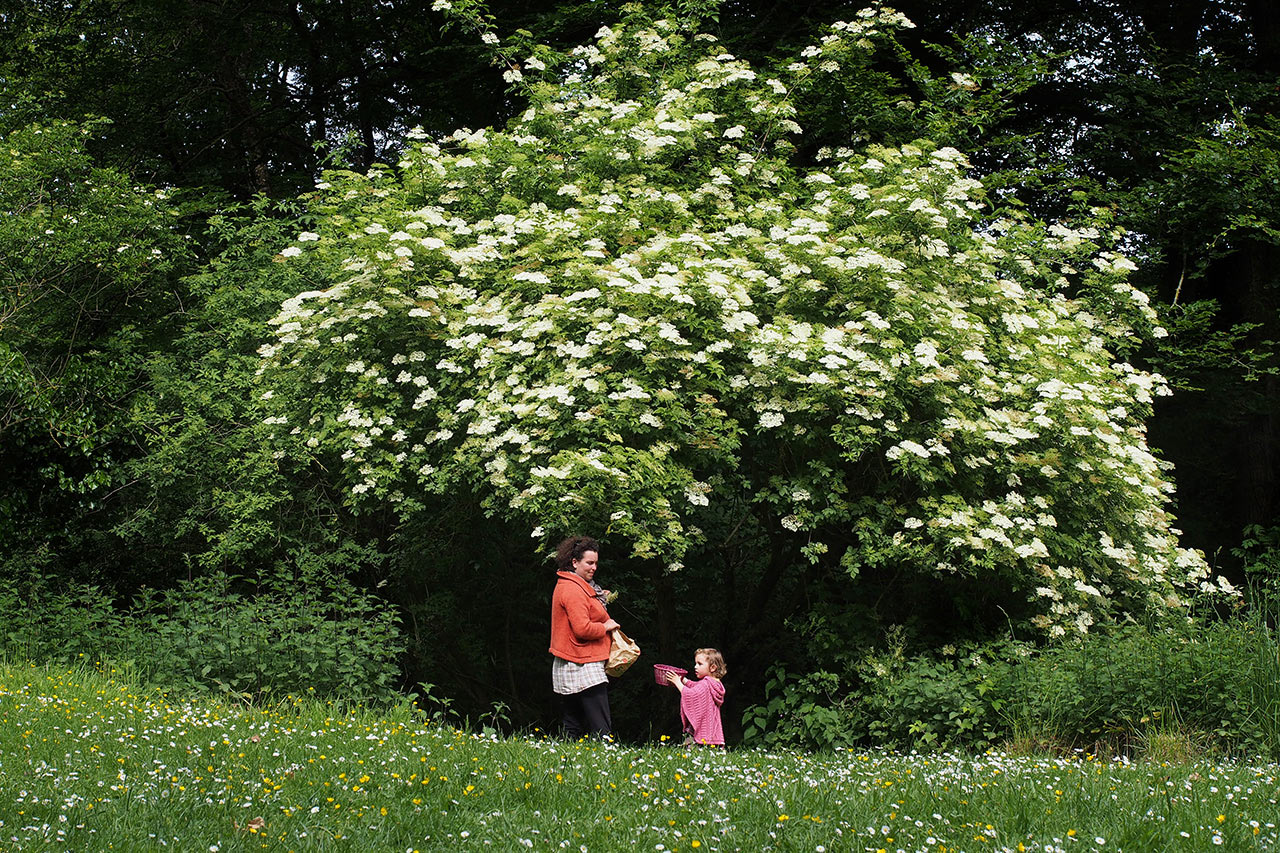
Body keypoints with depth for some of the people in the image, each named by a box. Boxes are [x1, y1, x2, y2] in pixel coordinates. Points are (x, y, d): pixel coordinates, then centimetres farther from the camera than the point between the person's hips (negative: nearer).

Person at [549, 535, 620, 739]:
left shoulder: (565, 585, 18)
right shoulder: (573, 590, -14)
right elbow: (583, 629, -22)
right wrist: (605, 627, -6)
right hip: (583, 668, -11)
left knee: (574, 727, 11)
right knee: (601, 730, -14)